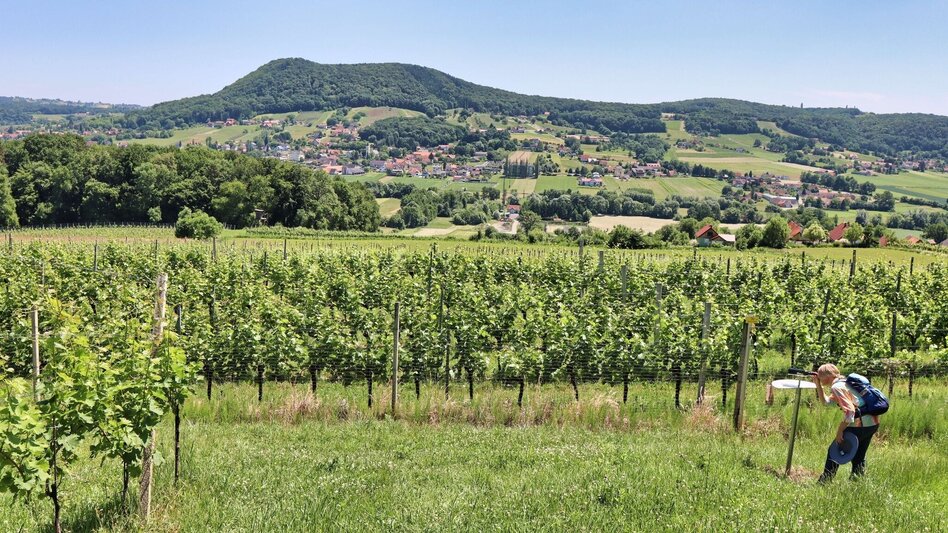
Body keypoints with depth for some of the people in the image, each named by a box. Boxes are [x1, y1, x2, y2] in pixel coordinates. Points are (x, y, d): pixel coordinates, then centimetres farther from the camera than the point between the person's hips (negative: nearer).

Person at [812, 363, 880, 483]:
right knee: (858, 457, 19)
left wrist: (839, 431, -17)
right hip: (872, 423, 9)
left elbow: (849, 411, -22)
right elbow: (826, 401, 22)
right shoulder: (842, 382, 16)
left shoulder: (836, 387, -14)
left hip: (860, 425, -9)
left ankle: (824, 482, 6)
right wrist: (818, 385, 13)